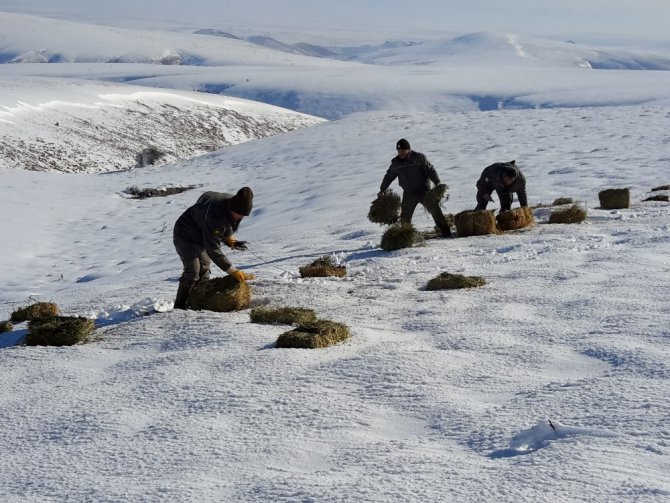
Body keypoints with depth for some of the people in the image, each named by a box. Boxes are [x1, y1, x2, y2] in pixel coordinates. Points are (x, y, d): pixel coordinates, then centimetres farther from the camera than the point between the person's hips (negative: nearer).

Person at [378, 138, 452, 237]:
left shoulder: (419, 157, -11)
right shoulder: (395, 163, 1)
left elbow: (430, 170, -9)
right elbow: (388, 177, 14)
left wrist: (437, 183, -19)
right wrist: (382, 190, 19)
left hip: (424, 191, -3)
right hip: (408, 194, 3)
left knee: (435, 210, -4)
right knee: (405, 217, 2)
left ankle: (446, 232, 4)